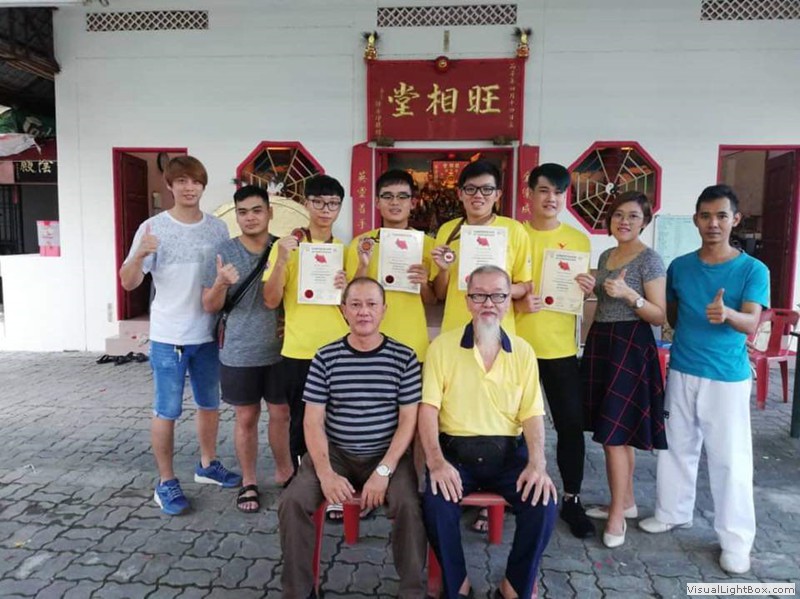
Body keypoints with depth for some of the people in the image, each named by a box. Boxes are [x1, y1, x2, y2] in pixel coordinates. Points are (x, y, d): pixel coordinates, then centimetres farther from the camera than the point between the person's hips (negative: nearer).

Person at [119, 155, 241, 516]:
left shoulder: (218, 228, 3)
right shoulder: (153, 228, -8)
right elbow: (128, 283, -9)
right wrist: (139, 256, -29)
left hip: (208, 335, 4)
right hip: (168, 337, -4)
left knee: (210, 405, 17)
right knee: (166, 411, 5)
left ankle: (207, 465, 37)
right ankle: (166, 482, 21)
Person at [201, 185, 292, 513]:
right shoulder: (224, 252, -5)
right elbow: (210, 306, -4)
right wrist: (221, 282, -24)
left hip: (281, 349, 2)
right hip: (240, 352, -1)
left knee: (281, 413, 12)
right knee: (246, 417, 10)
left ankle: (284, 472, 33)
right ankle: (248, 482, 27)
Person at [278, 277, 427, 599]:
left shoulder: (404, 357, -3)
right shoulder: (326, 357, 0)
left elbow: (408, 421, -4)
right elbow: (313, 421, -2)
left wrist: (384, 471, -15)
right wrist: (326, 473, -15)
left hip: (388, 455, -1)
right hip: (335, 453, 2)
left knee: (409, 506, -27)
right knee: (292, 502, -19)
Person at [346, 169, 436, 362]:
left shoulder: (427, 243, 1)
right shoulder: (361, 243, -1)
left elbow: (433, 301, 8)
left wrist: (424, 284, -13)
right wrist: (363, 266, -16)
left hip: (413, 347, 1)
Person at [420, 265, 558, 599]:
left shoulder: (523, 352, 6)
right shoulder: (442, 346, -1)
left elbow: (532, 414, 4)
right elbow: (429, 408, -6)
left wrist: (537, 462, -13)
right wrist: (436, 461, -20)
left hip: (509, 452, 2)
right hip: (455, 451, -1)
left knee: (543, 504, -21)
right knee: (436, 504, -27)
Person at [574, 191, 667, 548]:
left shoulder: (649, 260, -9)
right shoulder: (605, 256, 13)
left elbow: (659, 316, -11)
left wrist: (629, 294, -26)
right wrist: (589, 289, 2)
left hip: (630, 346, -7)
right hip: (601, 341, 8)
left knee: (613, 431, -6)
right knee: (617, 431, 13)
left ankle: (617, 514, 7)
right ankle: (626, 501, 26)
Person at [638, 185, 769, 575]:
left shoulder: (753, 270, -7)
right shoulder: (679, 267, 3)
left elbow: (751, 324, -19)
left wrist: (727, 314, -39)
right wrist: (693, 333, -1)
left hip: (728, 377, -3)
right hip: (681, 372, 4)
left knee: (730, 457, 3)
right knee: (677, 446, 15)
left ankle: (736, 538, 19)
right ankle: (673, 512, 33)